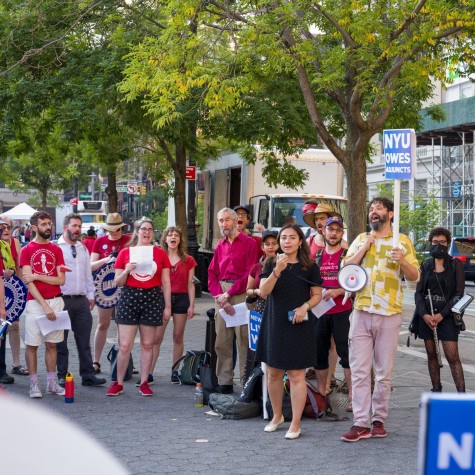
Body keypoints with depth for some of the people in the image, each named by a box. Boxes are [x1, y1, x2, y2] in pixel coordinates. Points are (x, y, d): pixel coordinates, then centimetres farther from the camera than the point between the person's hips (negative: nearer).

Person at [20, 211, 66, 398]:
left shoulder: (56, 250, 9)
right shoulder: (26, 250, -1)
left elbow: (61, 279, 2)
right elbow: (28, 281, -9)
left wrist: (37, 276, -11)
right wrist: (45, 306, -16)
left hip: (55, 301, 3)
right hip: (35, 302, -3)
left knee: (51, 344, 9)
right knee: (32, 344, -1)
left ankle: (51, 383, 15)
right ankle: (34, 384, 6)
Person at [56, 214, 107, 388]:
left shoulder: (83, 248, 16)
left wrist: (91, 295, 16)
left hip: (82, 300, 5)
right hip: (62, 299, -5)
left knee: (84, 340, 7)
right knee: (61, 341, 4)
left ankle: (88, 375, 11)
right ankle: (62, 376, 11)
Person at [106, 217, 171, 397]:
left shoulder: (160, 253, 7)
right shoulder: (125, 252, 6)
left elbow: (166, 283, 9)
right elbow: (118, 281, 8)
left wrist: (168, 306, 5)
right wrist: (126, 271, -12)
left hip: (153, 298, 1)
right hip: (129, 297, -1)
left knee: (147, 344, 6)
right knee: (124, 345, -4)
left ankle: (144, 383, 15)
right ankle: (118, 383, 7)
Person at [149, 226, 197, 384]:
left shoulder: (188, 261, 7)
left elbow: (190, 284, 7)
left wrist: (191, 305, 2)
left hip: (181, 299, 1)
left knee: (178, 337, 5)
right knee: (156, 337, -6)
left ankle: (175, 372, 14)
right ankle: (149, 373, -6)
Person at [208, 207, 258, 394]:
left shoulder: (249, 243, 1)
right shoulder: (220, 245, 18)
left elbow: (250, 274, -8)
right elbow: (212, 274, 13)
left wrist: (228, 294, -9)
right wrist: (220, 297, -3)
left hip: (241, 293, -5)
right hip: (221, 295, 5)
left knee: (244, 340, -7)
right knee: (221, 341, 4)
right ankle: (224, 382, 9)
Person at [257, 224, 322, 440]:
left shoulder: (310, 267, 1)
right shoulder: (271, 264, 5)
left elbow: (317, 295, 5)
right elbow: (263, 292, -7)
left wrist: (305, 306, -14)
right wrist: (276, 271, -21)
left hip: (298, 325, -3)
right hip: (274, 323, 3)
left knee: (296, 374, -3)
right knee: (273, 372, 10)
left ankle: (295, 424, 3)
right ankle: (277, 416, 28)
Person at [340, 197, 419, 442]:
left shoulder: (402, 241, 6)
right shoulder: (360, 240, 14)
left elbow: (414, 276, 2)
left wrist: (402, 261, -17)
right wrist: (364, 248, -3)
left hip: (389, 314, -2)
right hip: (361, 312, 2)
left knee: (384, 372, 4)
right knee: (359, 370, -3)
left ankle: (379, 419, 13)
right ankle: (361, 424, -2)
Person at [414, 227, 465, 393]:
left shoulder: (456, 264, 1)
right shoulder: (425, 265, 9)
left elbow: (459, 293, -3)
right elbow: (418, 292, 6)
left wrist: (441, 315, -12)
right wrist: (424, 314, -10)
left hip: (446, 315, -3)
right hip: (426, 315, 3)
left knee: (452, 357, -9)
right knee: (431, 354, 7)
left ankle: (462, 396, -10)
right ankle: (436, 390, 15)